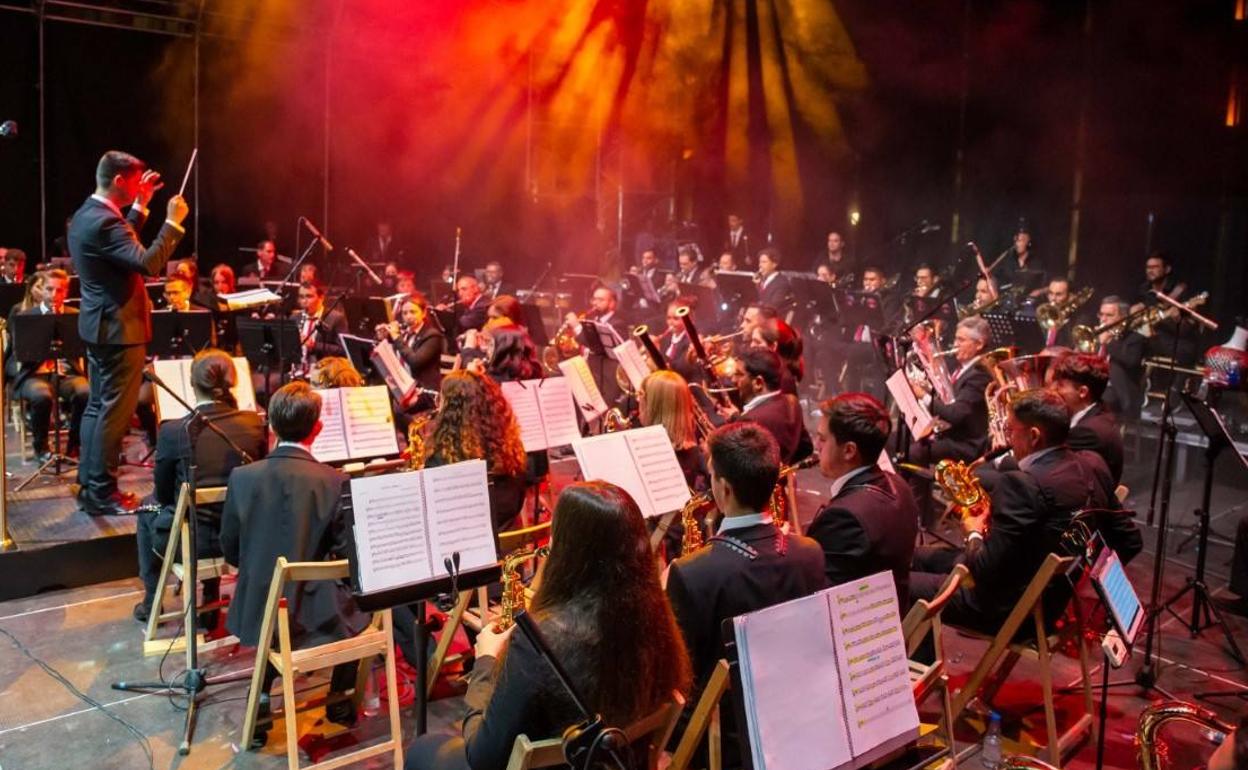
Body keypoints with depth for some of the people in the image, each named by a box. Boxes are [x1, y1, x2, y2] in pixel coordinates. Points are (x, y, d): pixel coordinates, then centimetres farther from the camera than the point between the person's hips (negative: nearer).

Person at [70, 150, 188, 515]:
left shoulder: (87, 214, 10)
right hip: (119, 328, -11)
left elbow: (126, 248, 25)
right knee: (114, 411, -4)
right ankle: (101, 492, 2)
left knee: (97, 406, 15)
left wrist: (140, 206, 20)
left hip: (99, 325, 11)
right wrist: (173, 222, -25)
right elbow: (148, 263, -31)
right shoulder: (104, 222, -21)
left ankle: (89, 485, 23)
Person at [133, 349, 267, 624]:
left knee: (147, 513, 30)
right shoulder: (255, 423, -10)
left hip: (192, 540, -2)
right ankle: (211, 599, 44)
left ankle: (151, 603, 39)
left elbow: (163, 493, -2)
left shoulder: (173, 431, -16)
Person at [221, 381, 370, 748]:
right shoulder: (336, 482, -16)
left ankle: (264, 700, 25)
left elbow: (231, 552, 1)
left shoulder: (242, 477, -9)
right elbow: (349, 558, -9)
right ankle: (340, 702, 34)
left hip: (257, 611, 3)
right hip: (316, 615, -2)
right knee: (358, 608, 29)